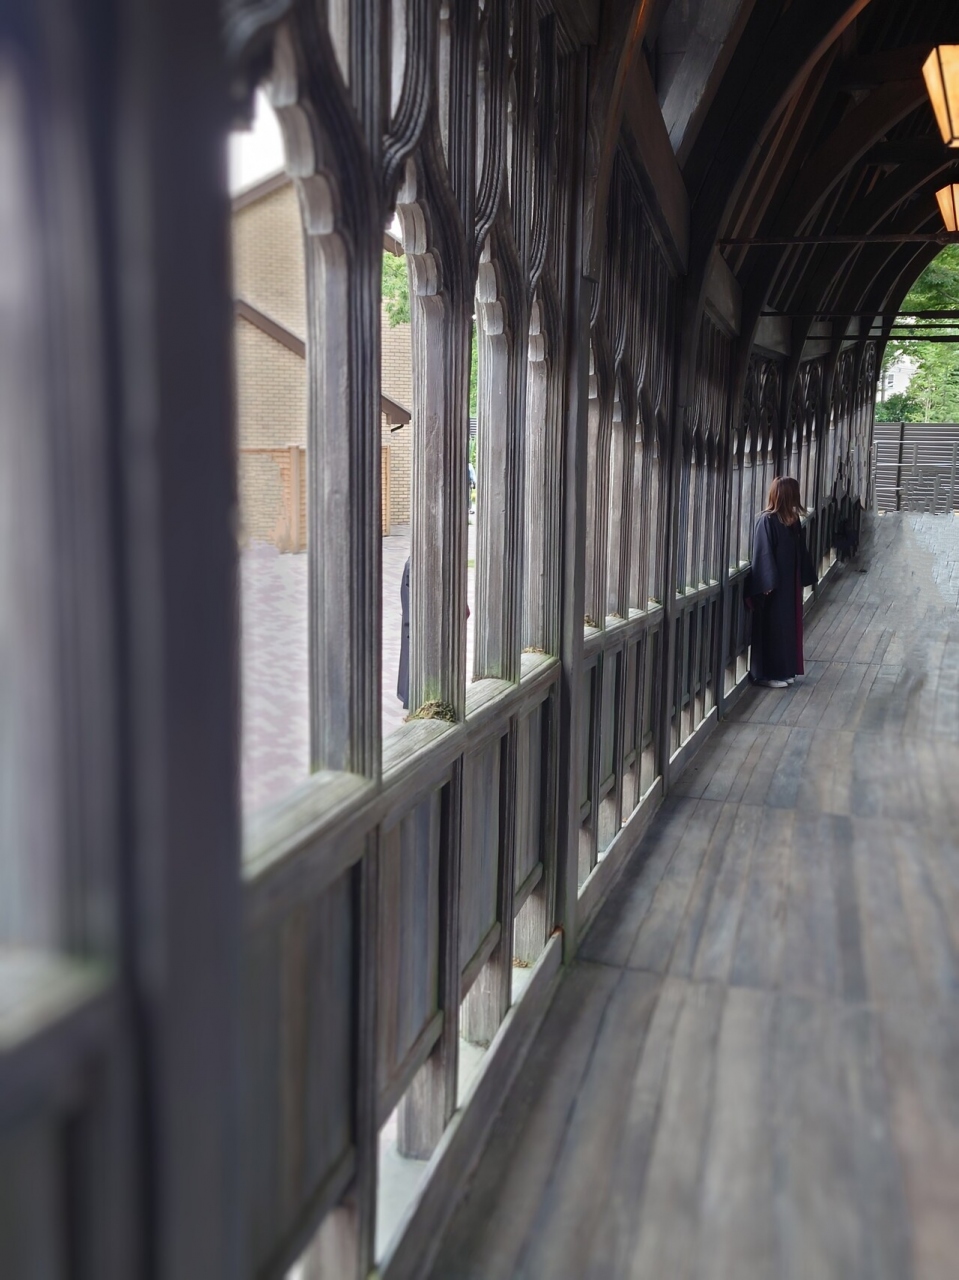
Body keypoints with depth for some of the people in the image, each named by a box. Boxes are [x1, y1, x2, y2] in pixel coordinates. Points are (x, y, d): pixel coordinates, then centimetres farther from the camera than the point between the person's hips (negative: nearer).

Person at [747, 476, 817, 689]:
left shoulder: (793, 519, 7)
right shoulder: (767, 520, -16)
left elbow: (800, 551, 13)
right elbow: (763, 554, -19)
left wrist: (805, 576, 15)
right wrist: (767, 584, -22)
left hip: (790, 582, 8)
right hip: (775, 585, -8)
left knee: (789, 624, 12)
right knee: (773, 627, -1)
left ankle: (784, 670, 22)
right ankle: (768, 673, 9)